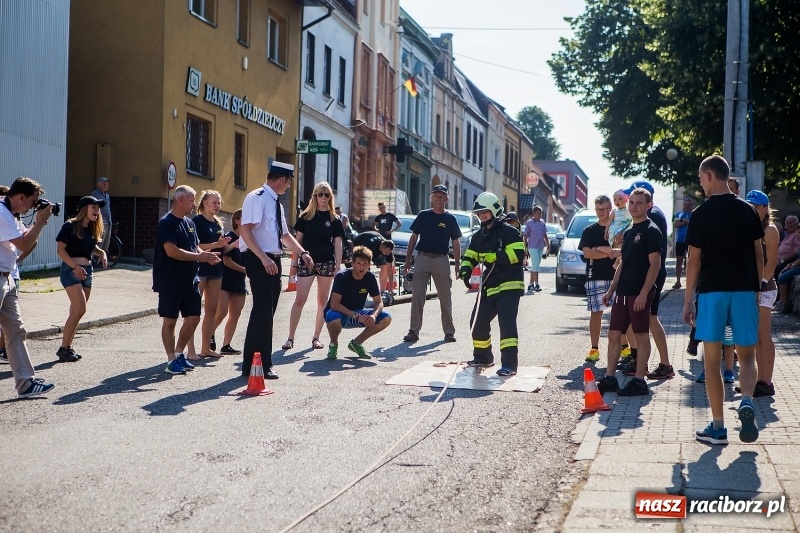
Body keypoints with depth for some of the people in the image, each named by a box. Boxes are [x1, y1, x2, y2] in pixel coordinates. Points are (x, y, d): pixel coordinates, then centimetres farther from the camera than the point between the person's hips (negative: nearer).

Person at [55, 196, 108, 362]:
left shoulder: (93, 229, 11)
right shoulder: (70, 226, -9)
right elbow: (60, 250, -12)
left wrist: (101, 252, 3)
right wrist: (74, 266, -23)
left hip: (87, 270, 7)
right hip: (70, 269, -7)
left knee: (76, 311, 7)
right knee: (80, 309, -16)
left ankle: (67, 347, 14)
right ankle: (63, 348, -7)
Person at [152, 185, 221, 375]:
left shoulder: (189, 223, 14)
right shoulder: (167, 223, -13)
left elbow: (196, 247, 20)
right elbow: (171, 251, -22)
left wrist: (206, 255, -2)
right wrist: (199, 256, -21)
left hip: (190, 280, 8)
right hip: (170, 282, -8)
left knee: (193, 318, 9)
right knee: (170, 320, 1)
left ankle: (179, 354, 23)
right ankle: (171, 360, 8)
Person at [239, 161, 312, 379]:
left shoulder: (275, 203, 17)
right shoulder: (257, 198, -12)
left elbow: (285, 234, 26)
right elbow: (245, 230, -22)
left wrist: (302, 253, 14)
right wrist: (264, 259, -28)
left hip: (273, 261, 10)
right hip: (259, 261, -10)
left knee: (266, 311, 12)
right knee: (263, 311, -8)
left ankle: (251, 365, 19)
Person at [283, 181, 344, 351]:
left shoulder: (335, 220, 6)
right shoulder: (305, 217, 4)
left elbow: (338, 244, 5)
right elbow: (298, 240, 6)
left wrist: (338, 266, -2)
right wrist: (295, 262, 2)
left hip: (327, 263, 1)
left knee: (322, 301, 6)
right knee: (299, 300, -6)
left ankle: (316, 337, 15)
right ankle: (290, 338, -2)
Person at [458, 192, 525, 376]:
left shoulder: (509, 231, -9)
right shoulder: (478, 237, 14)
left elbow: (518, 254, -20)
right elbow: (469, 257, 15)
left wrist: (493, 257, -22)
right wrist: (465, 271, -6)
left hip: (509, 285, -8)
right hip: (489, 286, 8)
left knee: (506, 322, -18)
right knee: (478, 321, 11)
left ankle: (509, 363, -20)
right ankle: (482, 356, 31)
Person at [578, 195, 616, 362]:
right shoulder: (589, 231, 8)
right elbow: (587, 253, -5)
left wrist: (600, 249, -9)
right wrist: (610, 253, -10)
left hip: (616, 277, 0)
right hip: (595, 278, 0)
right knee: (596, 313, 1)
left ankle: (623, 346, 9)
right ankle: (594, 348, 5)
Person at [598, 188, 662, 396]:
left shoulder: (651, 231, -8)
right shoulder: (629, 232, 17)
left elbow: (655, 264, -14)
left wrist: (644, 293, -20)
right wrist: (611, 290, 18)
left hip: (640, 293, -8)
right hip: (623, 292, 8)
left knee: (641, 336, -1)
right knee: (614, 334, 8)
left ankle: (639, 381, 4)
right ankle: (610, 379, 14)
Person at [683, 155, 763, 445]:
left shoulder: (701, 214, -4)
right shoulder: (747, 210, 6)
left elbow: (694, 261, -4)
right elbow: (758, 255, 8)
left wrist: (688, 301, 2)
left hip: (711, 290, -3)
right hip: (744, 290, 3)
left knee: (712, 359, 5)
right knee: (747, 356, 10)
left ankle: (718, 427, 6)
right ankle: (746, 402, -18)